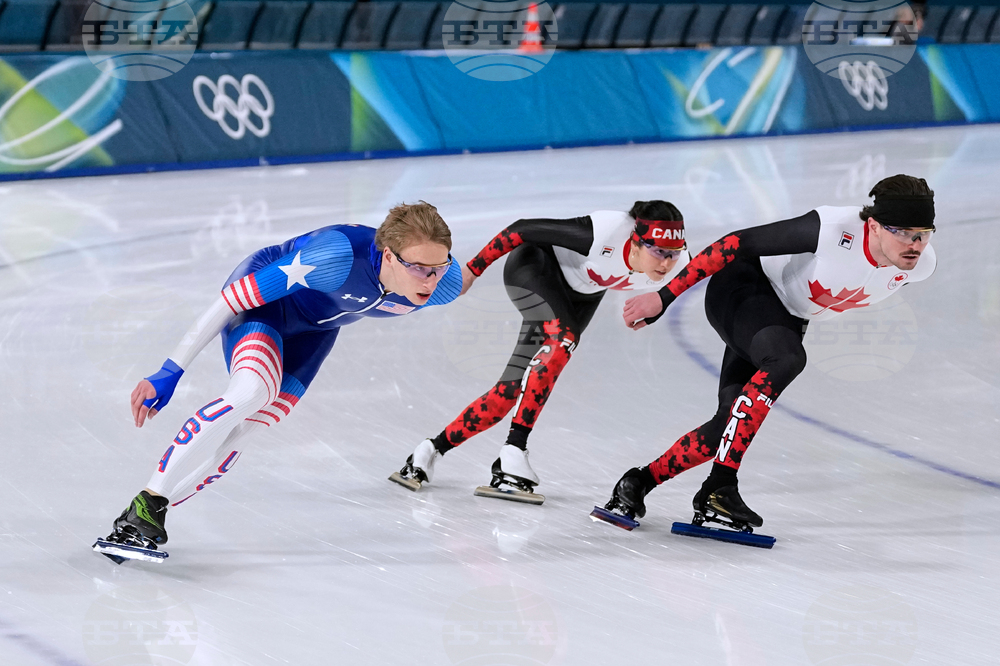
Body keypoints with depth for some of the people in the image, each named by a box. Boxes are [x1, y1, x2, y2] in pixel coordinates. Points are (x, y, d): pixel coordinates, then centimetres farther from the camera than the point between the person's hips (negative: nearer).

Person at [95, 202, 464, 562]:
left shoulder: (445, 283, -27)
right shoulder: (335, 255, -42)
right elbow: (230, 299, -34)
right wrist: (169, 373, -32)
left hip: (315, 326, 6)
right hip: (265, 301, -5)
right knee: (250, 391, -30)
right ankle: (141, 510, -28)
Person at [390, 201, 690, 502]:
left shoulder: (678, 262, -26)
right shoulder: (605, 232, -40)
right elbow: (522, 229, -29)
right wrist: (473, 269, -23)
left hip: (581, 294, 5)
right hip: (535, 265, -5)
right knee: (562, 341, -34)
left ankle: (434, 449, 11)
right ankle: (513, 452, -34)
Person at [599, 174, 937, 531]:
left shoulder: (921, 265, -15)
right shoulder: (831, 230, -34)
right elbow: (739, 243, -28)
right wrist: (664, 296, -27)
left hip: (785, 320, 7)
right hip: (743, 288, -7)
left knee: (732, 425, -6)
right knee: (786, 359, -35)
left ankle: (639, 483, 10)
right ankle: (720, 487, -35)